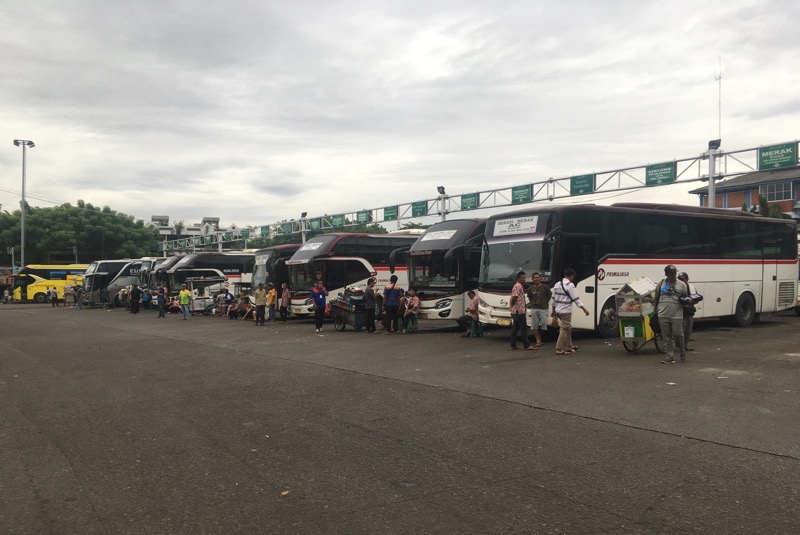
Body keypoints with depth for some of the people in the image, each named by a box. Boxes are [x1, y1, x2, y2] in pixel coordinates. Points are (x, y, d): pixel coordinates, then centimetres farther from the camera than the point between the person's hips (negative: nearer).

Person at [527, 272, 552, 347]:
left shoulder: (545, 287, -1)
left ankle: (540, 338, 17)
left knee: (543, 324, -4)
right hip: (534, 309, 2)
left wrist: (546, 302, 5)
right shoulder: (531, 288, 6)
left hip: (543, 308, -2)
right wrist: (532, 302, 11)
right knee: (534, 325, -3)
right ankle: (538, 341, 1)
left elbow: (550, 295, 10)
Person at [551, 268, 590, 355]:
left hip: (558, 310, 8)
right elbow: (576, 299, -16)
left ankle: (569, 346, 29)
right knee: (565, 329, -5)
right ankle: (559, 349, -7)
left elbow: (554, 298, 16)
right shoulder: (570, 285, -13)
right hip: (566, 311, -8)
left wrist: (553, 311, 24)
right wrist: (584, 309, -12)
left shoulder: (557, 284, 11)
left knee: (568, 328, 21)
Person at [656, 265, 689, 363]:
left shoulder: (681, 285, 4)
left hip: (677, 315, -2)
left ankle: (683, 355, 21)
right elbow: (656, 297, 15)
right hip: (663, 315, 2)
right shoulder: (661, 284, 8)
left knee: (678, 335, 0)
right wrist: (655, 309, 11)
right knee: (666, 337, 4)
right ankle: (670, 357, 10)